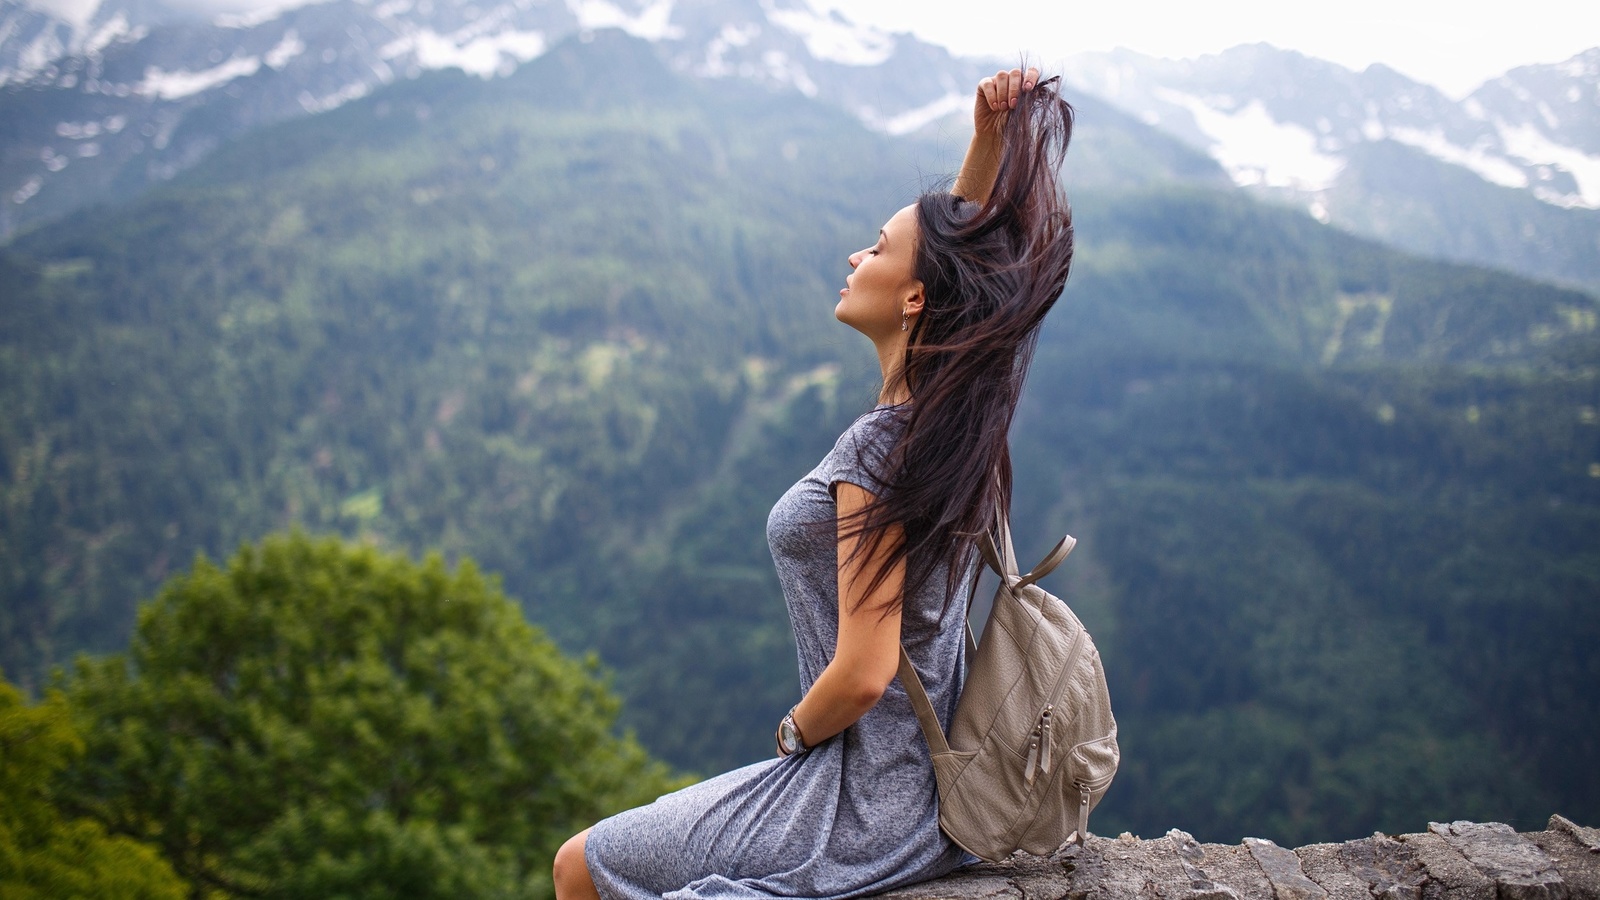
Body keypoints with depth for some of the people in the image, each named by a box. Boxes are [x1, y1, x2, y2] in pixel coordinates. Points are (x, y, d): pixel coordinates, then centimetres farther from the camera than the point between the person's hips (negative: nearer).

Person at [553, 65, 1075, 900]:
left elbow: (863, 672, -27)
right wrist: (990, 133, -6)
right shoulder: (959, 417, -1)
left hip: (865, 815, -9)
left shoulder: (880, 448, -25)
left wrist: (792, 733, -8)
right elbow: (964, 236, 10)